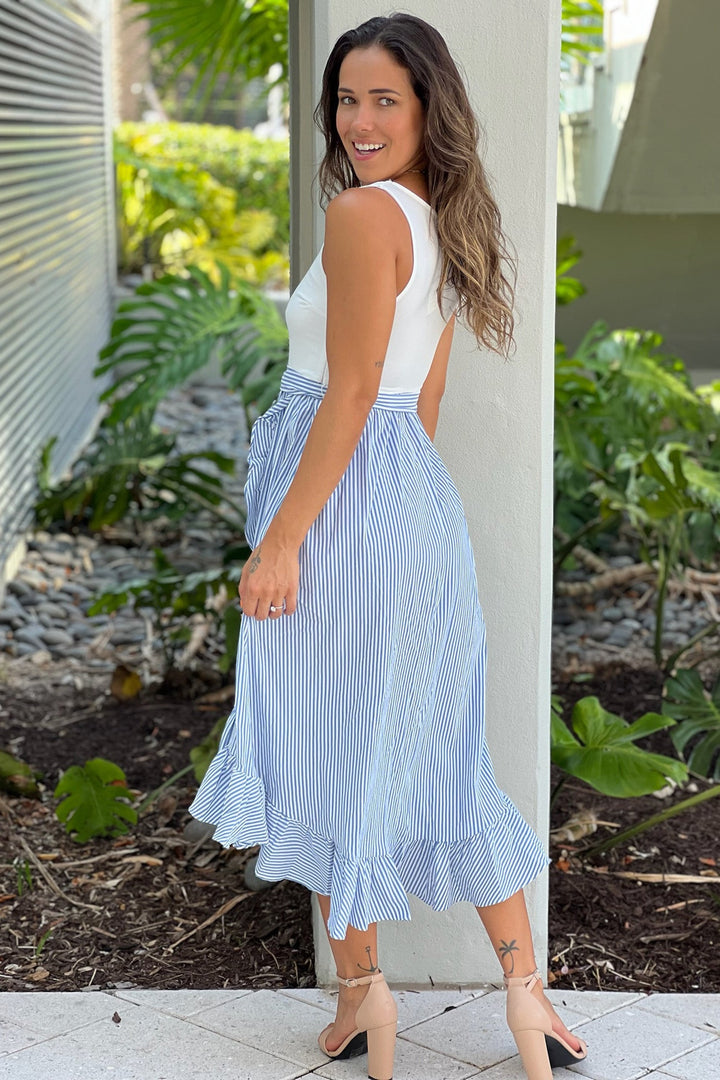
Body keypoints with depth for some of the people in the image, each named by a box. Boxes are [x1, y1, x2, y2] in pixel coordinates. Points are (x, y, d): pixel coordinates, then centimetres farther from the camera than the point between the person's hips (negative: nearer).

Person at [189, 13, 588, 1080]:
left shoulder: (363, 213, -15)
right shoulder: (445, 224, 13)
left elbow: (350, 396, -19)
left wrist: (279, 541, -17)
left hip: (344, 502, -9)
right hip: (416, 501, 9)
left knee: (334, 757, 5)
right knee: (435, 753, 14)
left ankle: (363, 994, 17)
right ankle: (525, 989, 20)